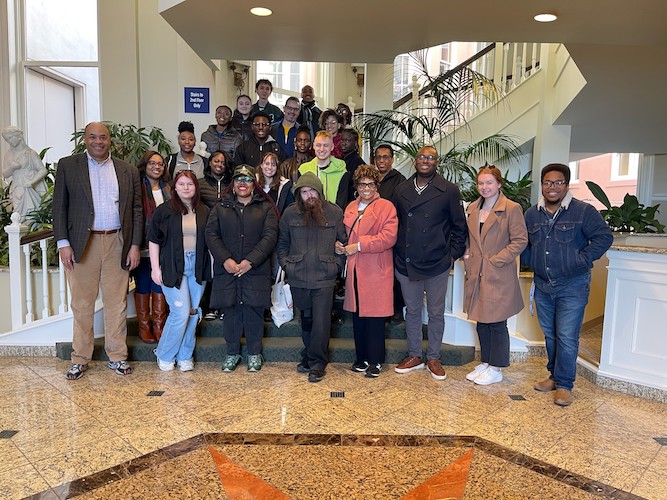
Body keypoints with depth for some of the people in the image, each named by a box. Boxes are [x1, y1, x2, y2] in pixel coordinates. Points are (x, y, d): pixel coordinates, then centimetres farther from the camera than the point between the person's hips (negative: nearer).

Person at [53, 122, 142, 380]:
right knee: (82, 304, 6)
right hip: (82, 244, -1)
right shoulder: (67, 166, 6)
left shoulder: (128, 171, 10)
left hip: (117, 243, 1)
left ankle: (117, 356, 18)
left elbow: (136, 210, 8)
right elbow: (59, 207, 3)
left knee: (117, 303, 6)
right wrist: (63, 243, -6)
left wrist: (135, 245, 1)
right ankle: (80, 359, 19)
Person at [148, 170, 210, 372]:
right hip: (173, 267, -4)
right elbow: (154, 240, 1)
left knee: (193, 312, 5)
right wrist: (155, 267, -5)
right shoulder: (164, 210, 1)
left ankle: (184, 356, 20)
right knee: (181, 311, -10)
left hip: (197, 267, 4)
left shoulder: (204, 212, 10)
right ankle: (165, 355, 12)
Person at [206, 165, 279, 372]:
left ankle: (254, 354, 19)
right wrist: (225, 259, -11)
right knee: (230, 311, 6)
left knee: (254, 311, 3)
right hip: (226, 270, 2)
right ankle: (232, 353, 22)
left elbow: (269, 237, -4)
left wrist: (250, 261, -13)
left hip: (255, 270, -1)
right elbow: (211, 234, 4)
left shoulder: (266, 208, 6)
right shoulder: (221, 207, 12)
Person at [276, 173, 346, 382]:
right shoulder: (290, 213, 4)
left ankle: (317, 363, 8)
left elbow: (344, 242, 7)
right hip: (298, 278, 2)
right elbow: (282, 243, 14)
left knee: (321, 321, -4)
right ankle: (309, 357, 29)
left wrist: (337, 264, 0)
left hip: (324, 278, -2)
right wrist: (286, 264, 4)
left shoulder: (334, 212, 0)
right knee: (306, 320, 15)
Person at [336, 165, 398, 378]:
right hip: (354, 270, 6)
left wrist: (359, 245, -16)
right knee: (357, 315, 11)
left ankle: (375, 361, 14)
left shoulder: (386, 207, -4)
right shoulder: (350, 208, 16)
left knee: (375, 317, 0)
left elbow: (388, 237, -15)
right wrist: (340, 245, 4)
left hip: (376, 272, -6)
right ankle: (362, 358, 25)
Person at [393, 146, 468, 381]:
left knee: (436, 313, 10)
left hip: (436, 264, -2)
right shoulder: (401, 190, 6)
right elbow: (395, 225, 11)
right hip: (406, 264, 3)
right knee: (412, 311, 14)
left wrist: (452, 254, -4)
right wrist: (396, 255, 5)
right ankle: (414, 356, 29)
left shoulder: (449, 191, -3)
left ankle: (433, 358, 26)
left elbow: (459, 227, 1)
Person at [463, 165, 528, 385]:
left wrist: (496, 260, -15)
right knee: (481, 321, 14)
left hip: (499, 276, -6)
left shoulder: (512, 208, -8)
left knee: (496, 323, 4)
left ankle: (496, 369, 18)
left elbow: (520, 240, -11)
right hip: (476, 275, 6)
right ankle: (485, 362, 29)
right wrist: (467, 255, 4)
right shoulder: (472, 208, 11)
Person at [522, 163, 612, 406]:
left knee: (567, 337, -5)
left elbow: (604, 237, -8)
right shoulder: (532, 214, 6)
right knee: (550, 335, 15)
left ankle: (564, 385, 9)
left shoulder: (584, 211, -7)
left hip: (572, 287, -5)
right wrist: (532, 262, 2)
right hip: (542, 286, 5)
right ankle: (554, 375, 31)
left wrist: (582, 260, -15)